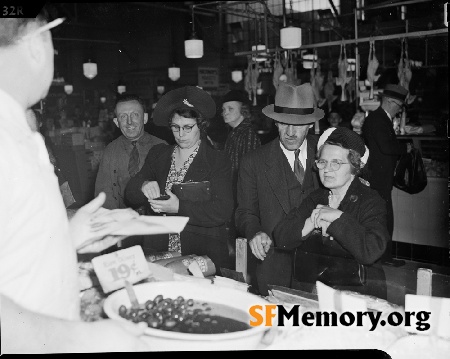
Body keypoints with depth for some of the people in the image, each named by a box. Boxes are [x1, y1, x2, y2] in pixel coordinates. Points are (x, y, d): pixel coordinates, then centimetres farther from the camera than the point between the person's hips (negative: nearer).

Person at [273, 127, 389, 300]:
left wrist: (339, 218, -16)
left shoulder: (371, 201, -3)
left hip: (356, 293, -3)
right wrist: (313, 222, -13)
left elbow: (371, 252, -21)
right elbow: (280, 237, 2)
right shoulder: (315, 198, 12)